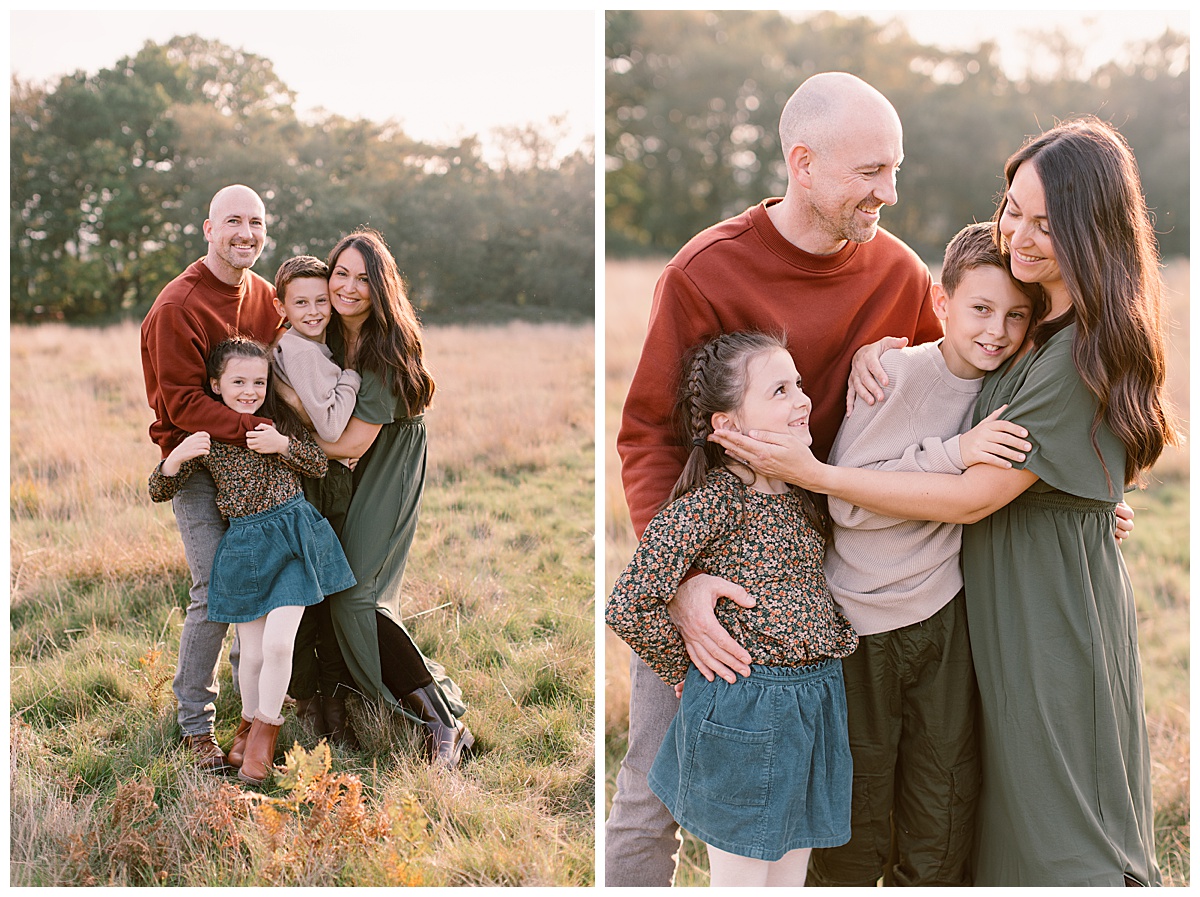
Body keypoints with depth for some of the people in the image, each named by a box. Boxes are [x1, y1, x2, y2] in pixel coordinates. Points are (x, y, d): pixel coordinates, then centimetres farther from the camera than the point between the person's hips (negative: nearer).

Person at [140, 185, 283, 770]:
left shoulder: (263, 296, 7)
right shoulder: (176, 307, -16)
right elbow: (180, 402, -19)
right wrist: (250, 430, -28)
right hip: (197, 463, -7)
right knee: (216, 591, -11)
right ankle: (196, 724, 3)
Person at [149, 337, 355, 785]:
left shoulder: (280, 419, 1)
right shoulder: (205, 437, -1)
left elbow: (319, 465, 3)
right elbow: (159, 492, 0)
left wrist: (282, 445, -14)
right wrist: (176, 458, -21)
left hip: (292, 536, -1)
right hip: (242, 547, 1)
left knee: (278, 643, -9)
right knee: (253, 652, 4)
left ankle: (265, 730, 14)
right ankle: (248, 722, 33)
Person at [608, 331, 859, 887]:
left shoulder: (799, 489, 6)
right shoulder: (711, 502, -17)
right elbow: (627, 607, -19)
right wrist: (690, 673, -5)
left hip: (816, 703, 7)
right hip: (744, 709, -7)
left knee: (789, 874, 18)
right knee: (741, 877, 7)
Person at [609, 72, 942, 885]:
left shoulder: (900, 274, -2)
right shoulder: (704, 273, -14)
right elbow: (648, 435, -12)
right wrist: (678, 577, -25)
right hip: (698, 569, -3)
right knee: (655, 794, 3)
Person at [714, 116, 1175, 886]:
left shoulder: (1084, 353, -24)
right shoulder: (1033, 319, 5)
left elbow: (972, 498, -23)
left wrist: (817, 475, -21)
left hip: (1053, 614, -9)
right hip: (1002, 600, 9)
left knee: (1059, 830, 6)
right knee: (1010, 807, 20)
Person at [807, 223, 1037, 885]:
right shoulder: (901, 371, -14)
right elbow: (844, 501, -18)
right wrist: (954, 453, -25)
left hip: (945, 614, 4)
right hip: (862, 619, -4)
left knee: (942, 835, 9)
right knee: (857, 825, 6)